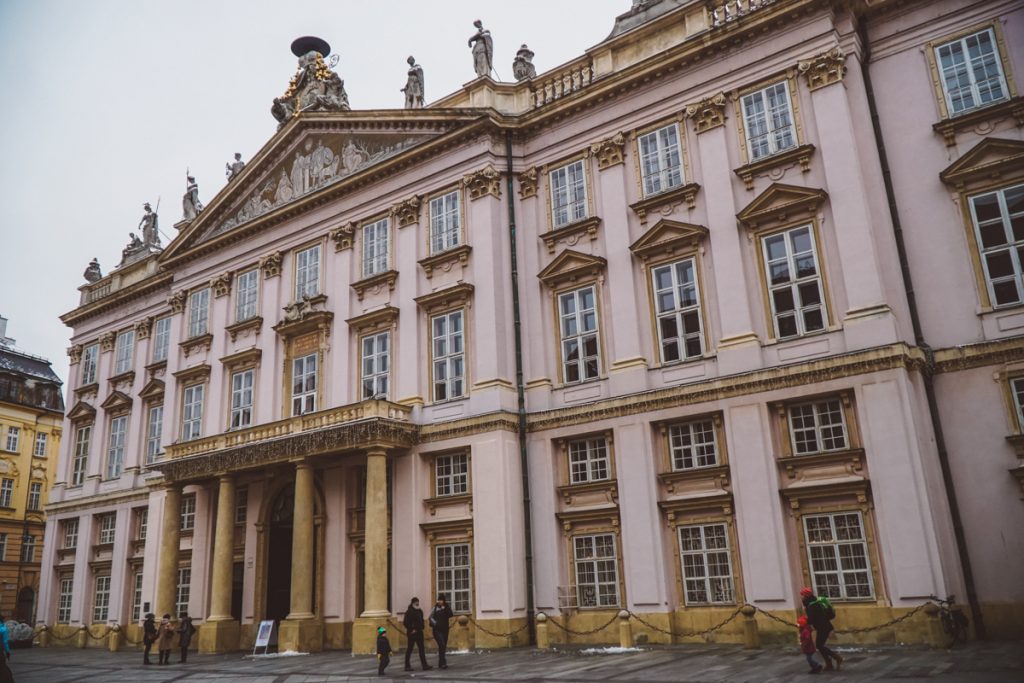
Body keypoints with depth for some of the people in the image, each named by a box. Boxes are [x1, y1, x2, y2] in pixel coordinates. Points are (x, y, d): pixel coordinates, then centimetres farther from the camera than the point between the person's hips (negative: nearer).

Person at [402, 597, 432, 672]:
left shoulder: (419, 611, 10)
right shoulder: (409, 612, -11)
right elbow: (405, 622, -15)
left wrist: (421, 628, 7)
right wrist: (411, 630, -14)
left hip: (419, 632, 7)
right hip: (412, 633, -7)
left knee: (421, 649, 4)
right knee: (410, 649, 2)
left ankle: (424, 665, 5)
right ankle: (407, 666, 11)